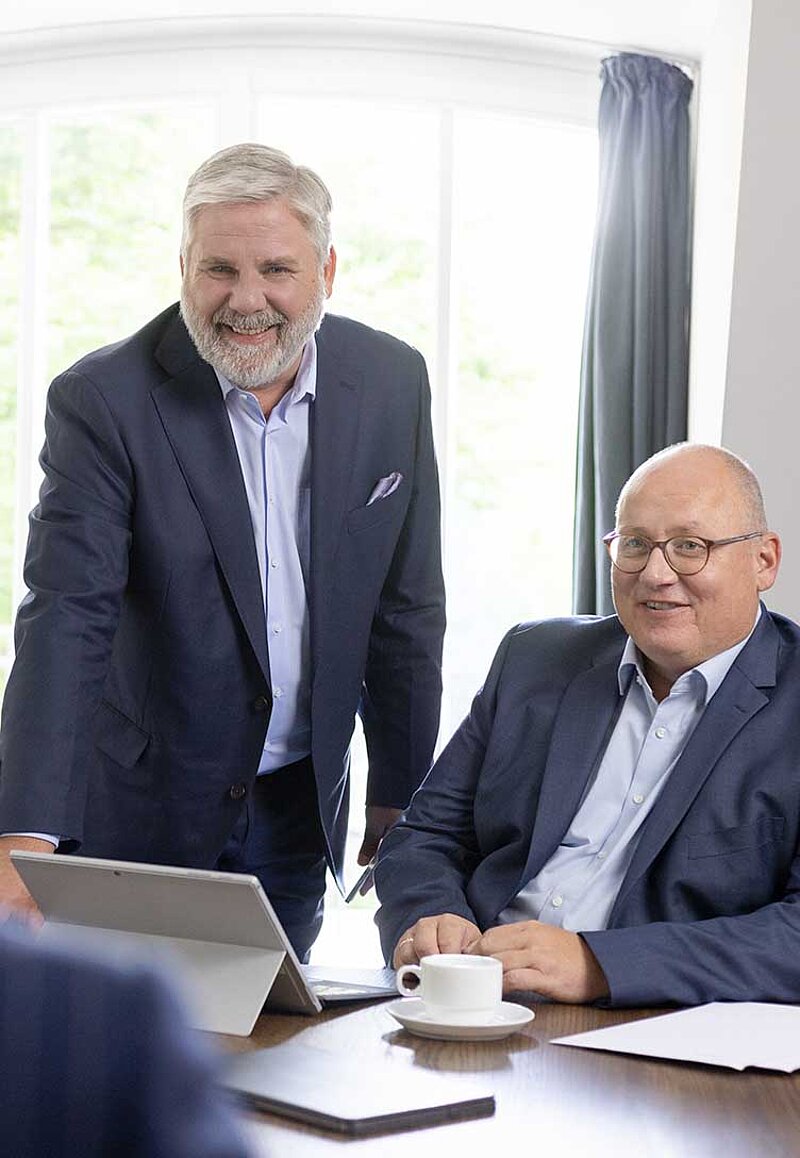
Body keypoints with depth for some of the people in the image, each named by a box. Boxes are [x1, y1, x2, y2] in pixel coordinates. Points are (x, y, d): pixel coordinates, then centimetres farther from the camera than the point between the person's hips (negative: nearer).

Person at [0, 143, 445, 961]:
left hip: (299, 806, 3)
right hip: (140, 811, -3)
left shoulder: (392, 383, -3)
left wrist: (399, 801, 8)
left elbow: (405, 609, 5)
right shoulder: (102, 401, -15)